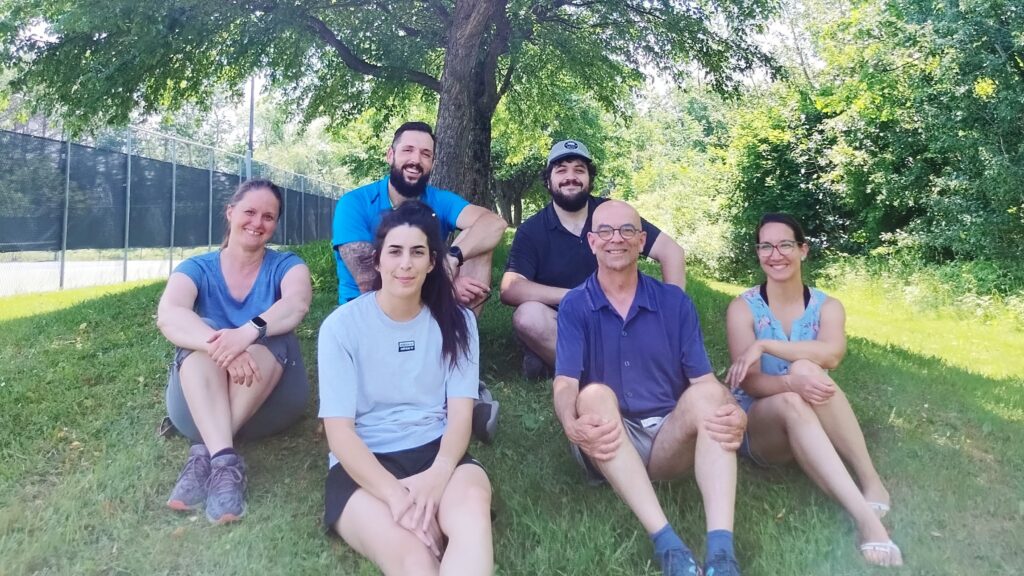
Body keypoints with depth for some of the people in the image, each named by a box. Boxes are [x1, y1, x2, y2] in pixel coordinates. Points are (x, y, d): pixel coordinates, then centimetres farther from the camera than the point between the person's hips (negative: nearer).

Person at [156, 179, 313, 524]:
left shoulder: (285, 265, 2)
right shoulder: (197, 269, 3)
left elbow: (298, 303, -23)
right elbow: (167, 316, -20)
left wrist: (248, 332, -44)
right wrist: (220, 345, -41)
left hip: (270, 403, 0)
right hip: (201, 404, 1)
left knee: (268, 336, -28)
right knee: (202, 334, -27)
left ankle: (205, 454, -34)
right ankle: (224, 459, -44)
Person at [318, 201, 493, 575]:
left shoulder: (456, 321, 7)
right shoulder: (342, 326, -1)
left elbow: (460, 413, -1)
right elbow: (339, 430, -8)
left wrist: (438, 473, -25)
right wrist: (395, 494, -26)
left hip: (435, 452, 3)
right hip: (363, 464, -3)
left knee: (473, 504, -35)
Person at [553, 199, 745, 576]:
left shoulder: (675, 301, 6)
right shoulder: (574, 306, 1)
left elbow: (703, 378, -2)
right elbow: (565, 384, -11)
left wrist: (734, 413, -26)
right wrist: (572, 425, -35)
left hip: (669, 440, 2)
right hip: (607, 444, -1)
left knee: (708, 394, -26)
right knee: (595, 395, -31)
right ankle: (665, 541, -39)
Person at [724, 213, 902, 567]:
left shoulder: (827, 307, 2)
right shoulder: (743, 308, -4)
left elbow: (832, 354, -22)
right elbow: (749, 382, -15)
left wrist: (763, 344, -31)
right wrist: (791, 383, -36)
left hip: (815, 426, 2)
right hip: (756, 424, -1)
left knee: (806, 370, -32)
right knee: (791, 404, -37)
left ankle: (871, 481, -27)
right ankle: (865, 517, -43)